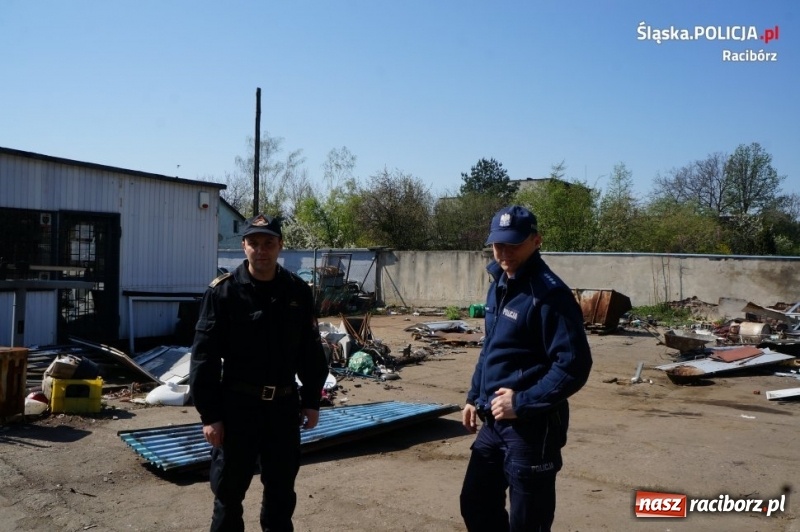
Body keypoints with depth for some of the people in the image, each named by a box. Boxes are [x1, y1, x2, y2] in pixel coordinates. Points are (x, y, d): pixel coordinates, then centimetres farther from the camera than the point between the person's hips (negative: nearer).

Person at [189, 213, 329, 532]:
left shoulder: (297, 291, 2)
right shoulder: (223, 291, -9)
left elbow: (310, 351, 9)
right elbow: (204, 356, -10)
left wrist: (312, 400, 8)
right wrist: (209, 414, -12)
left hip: (284, 404, 3)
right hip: (238, 404, -3)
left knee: (281, 489, 17)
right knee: (229, 490, 10)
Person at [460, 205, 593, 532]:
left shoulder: (549, 294, -19)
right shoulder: (499, 284, 9)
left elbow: (574, 366, -23)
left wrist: (521, 402, -22)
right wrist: (475, 397, 15)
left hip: (532, 427, -8)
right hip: (493, 422, 9)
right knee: (476, 504, 20)